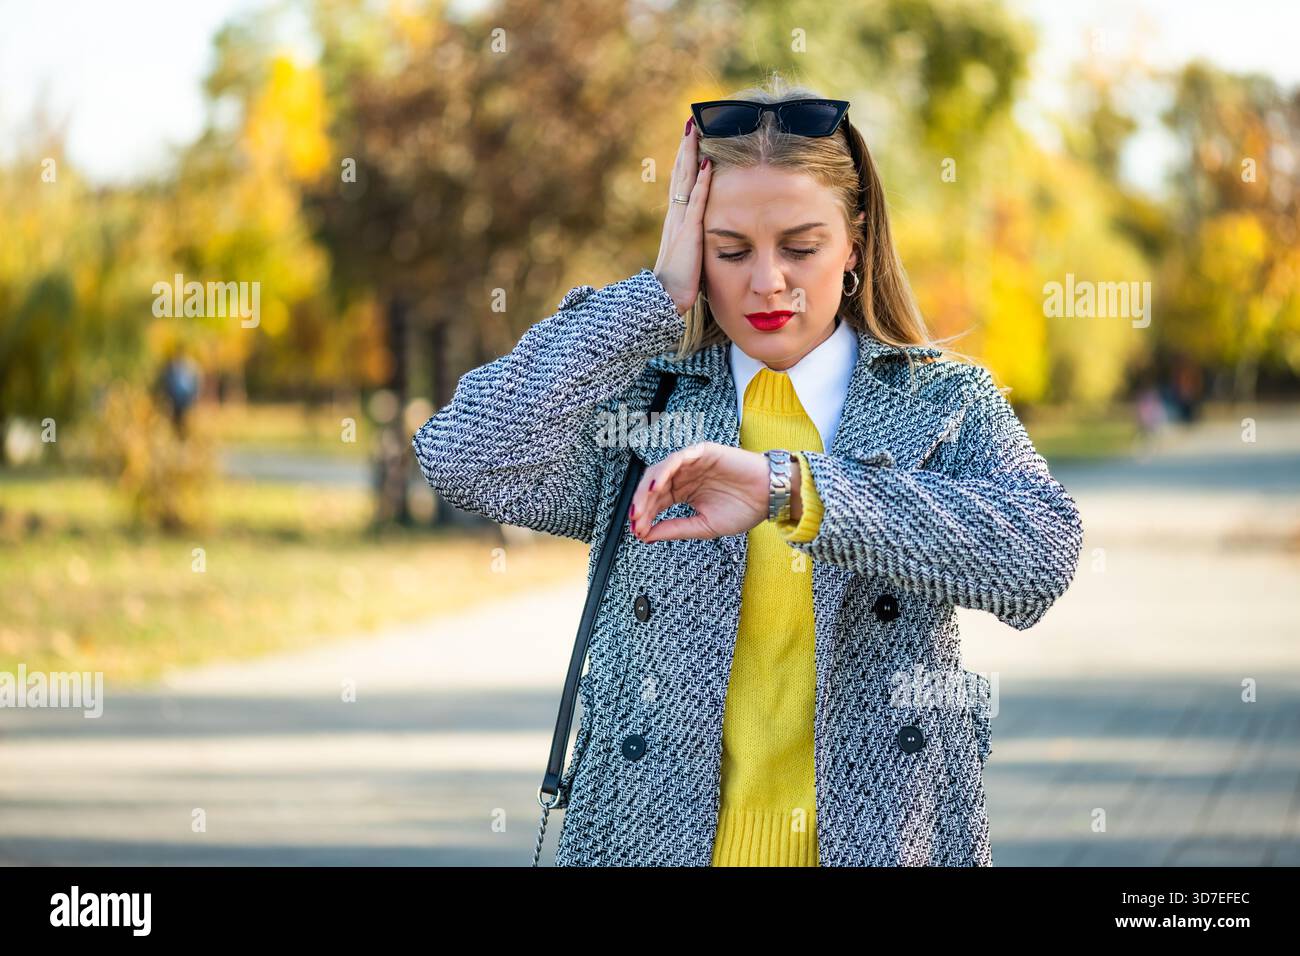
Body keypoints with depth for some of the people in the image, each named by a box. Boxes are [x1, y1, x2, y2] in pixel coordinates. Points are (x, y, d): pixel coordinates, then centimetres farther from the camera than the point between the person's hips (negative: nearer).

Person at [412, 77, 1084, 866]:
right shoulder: (635, 403, 4)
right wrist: (658, 295, -9)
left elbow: (1043, 554, -19)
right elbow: (465, 459, -14)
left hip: (890, 838, -1)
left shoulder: (949, 403, 0)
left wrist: (790, 487, -29)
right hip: (657, 836, 1)